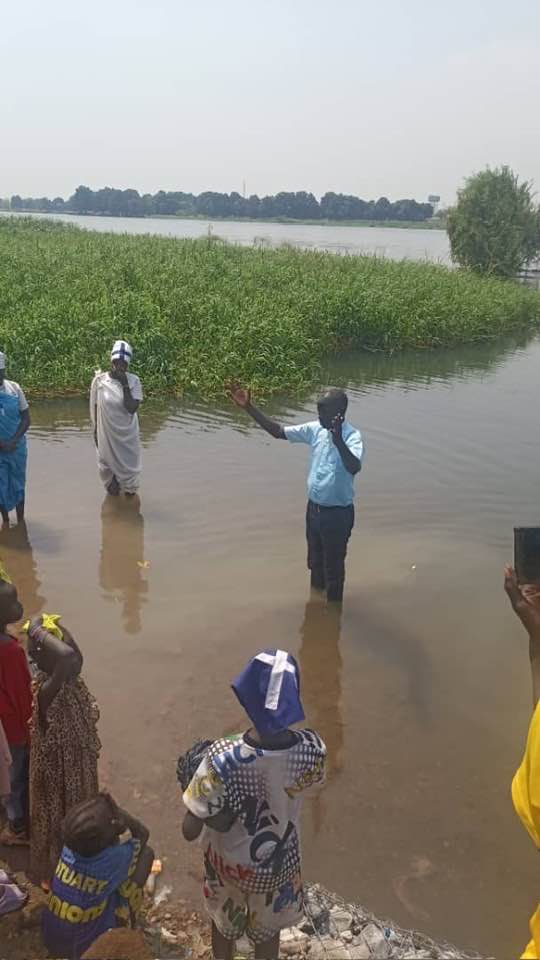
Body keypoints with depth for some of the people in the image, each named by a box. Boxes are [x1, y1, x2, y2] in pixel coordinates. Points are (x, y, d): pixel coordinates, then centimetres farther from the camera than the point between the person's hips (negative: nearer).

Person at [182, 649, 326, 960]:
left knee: (224, 924, 31)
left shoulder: (223, 759, -38)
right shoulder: (312, 750, -29)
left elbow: (190, 831, -28)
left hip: (229, 860, -1)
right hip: (278, 863, 2)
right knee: (268, 930, 32)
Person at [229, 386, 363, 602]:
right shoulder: (316, 429, -4)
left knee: (333, 567, 10)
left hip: (337, 513, -7)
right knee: (315, 562, 25)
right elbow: (278, 432, 2)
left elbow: (354, 468, -42)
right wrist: (249, 407, -6)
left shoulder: (352, 437, -23)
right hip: (314, 507, 7)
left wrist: (338, 441, -56)